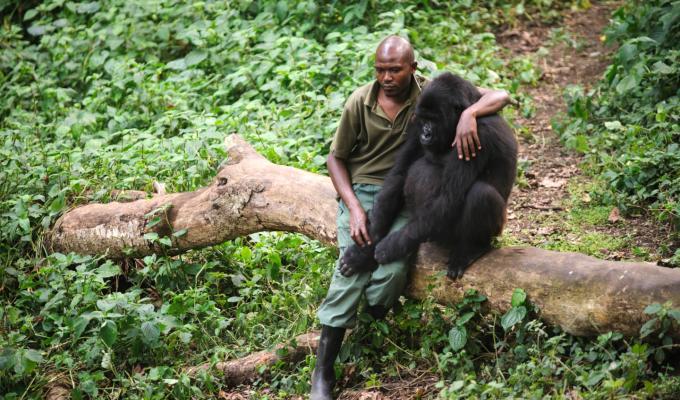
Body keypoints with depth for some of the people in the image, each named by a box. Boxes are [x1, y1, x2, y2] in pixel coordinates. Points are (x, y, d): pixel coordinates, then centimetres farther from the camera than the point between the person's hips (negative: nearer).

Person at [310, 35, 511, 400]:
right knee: (351, 269, -20)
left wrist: (468, 114, -33)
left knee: (393, 271, -27)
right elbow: (336, 158, 5)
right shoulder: (359, 102, -4)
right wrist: (354, 208, -9)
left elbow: (499, 96, -11)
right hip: (360, 191, 0)